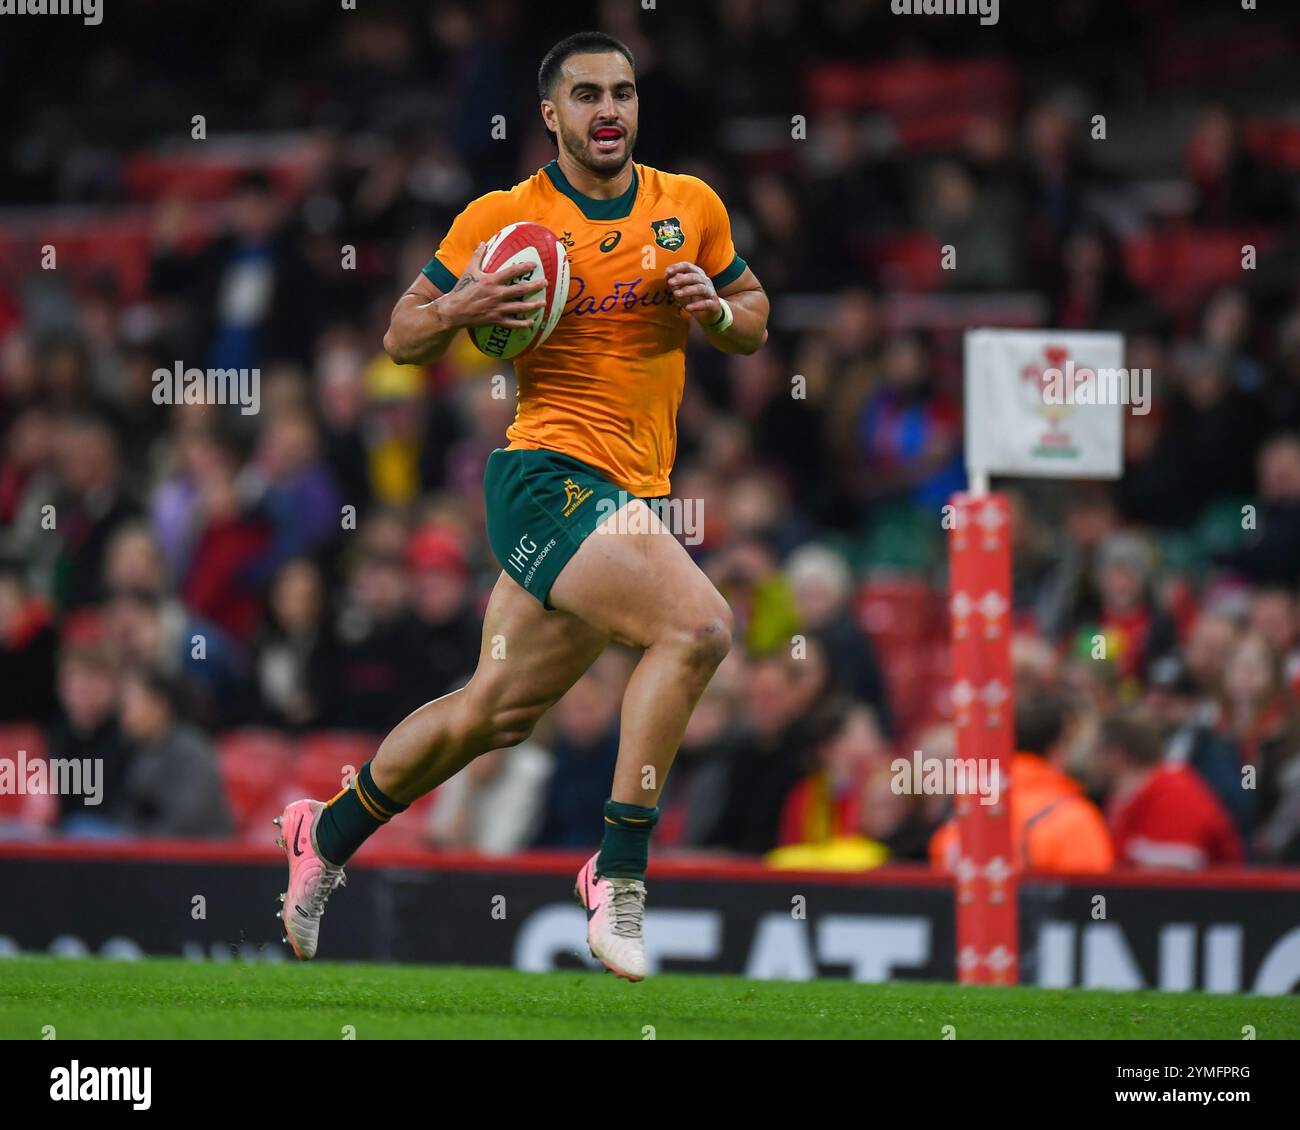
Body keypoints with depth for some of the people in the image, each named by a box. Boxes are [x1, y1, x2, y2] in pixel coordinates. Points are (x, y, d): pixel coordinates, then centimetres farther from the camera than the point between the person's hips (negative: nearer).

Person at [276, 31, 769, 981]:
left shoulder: (692, 208, 9)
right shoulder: (502, 220, -3)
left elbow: (754, 322, 20)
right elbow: (401, 338, 5)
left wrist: (716, 311, -3)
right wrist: (460, 310, -17)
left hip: (633, 497, 6)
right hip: (550, 474, -6)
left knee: (496, 713, 16)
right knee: (699, 625, -27)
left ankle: (330, 835, 38)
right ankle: (620, 874, -20)